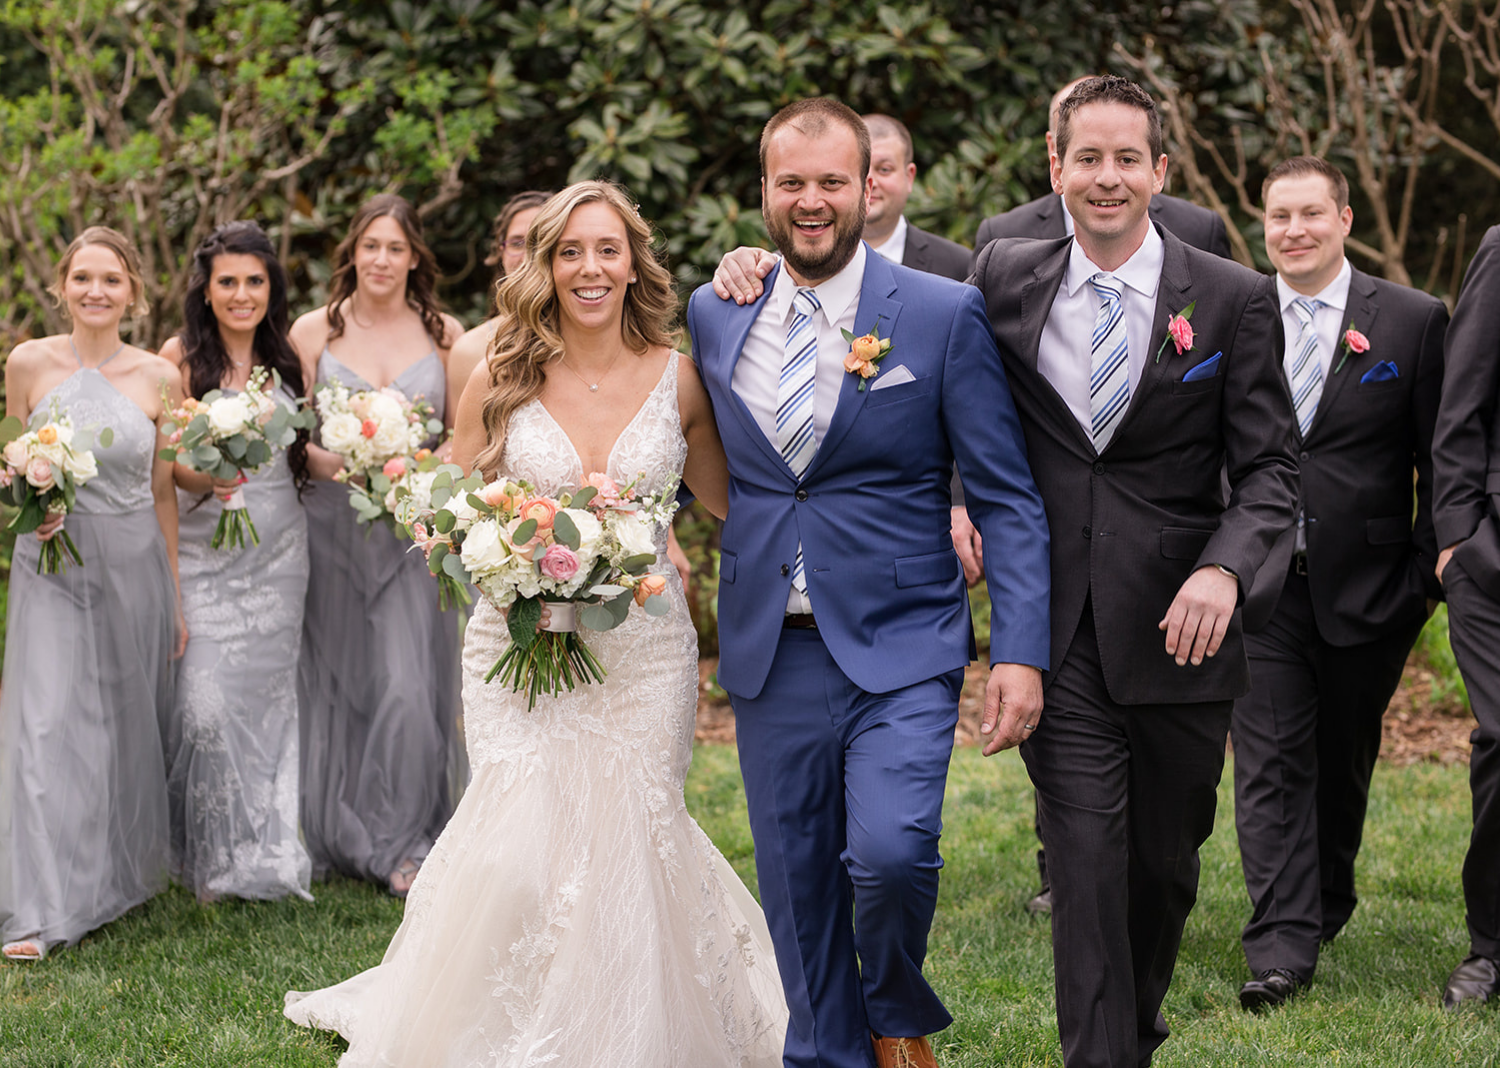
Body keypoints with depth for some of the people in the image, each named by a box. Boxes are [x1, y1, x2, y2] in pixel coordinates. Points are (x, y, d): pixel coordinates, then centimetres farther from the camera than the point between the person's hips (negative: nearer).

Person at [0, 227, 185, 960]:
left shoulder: (158, 378, 0)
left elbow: (162, 492, 7)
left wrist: (176, 599, 8)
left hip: (134, 565, 2)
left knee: (130, 727, 9)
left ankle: (125, 873, 29)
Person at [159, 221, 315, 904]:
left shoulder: (285, 359, 9)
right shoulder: (181, 357, -4)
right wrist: (207, 479, -26)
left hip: (278, 552, 4)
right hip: (203, 550, -4)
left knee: (267, 694, 6)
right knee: (206, 703, -11)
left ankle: (264, 852, 19)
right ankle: (210, 856, 4)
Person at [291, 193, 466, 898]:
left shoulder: (443, 333, 6)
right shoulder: (313, 332, 4)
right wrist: (336, 464, -15)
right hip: (333, 525, 1)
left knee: (409, 687, -10)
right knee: (335, 681, 5)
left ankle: (401, 845, 2)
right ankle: (336, 839, 19)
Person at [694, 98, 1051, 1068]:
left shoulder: (946, 315, -4)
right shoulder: (714, 315, 8)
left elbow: (1008, 502, -4)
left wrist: (1022, 652, -11)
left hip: (899, 650, -4)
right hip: (770, 656, 4)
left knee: (890, 852, -20)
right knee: (797, 890, 8)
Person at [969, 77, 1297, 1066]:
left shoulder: (1234, 298, -3)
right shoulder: (1004, 277, 2)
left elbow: (1269, 466, -3)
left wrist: (1224, 567, -21)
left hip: (1176, 629, 0)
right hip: (1059, 637, 0)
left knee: (1166, 866, 14)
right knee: (1086, 869, -6)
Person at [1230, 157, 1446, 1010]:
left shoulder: (1414, 321, 0)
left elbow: (1441, 459, 1)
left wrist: (1430, 575, -3)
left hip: (1365, 587, 0)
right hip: (1261, 585, 0)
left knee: (1344, 761, 14)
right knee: (1271, 764, -6)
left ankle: (1328, 902, 35)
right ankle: (1283, 944, -6)